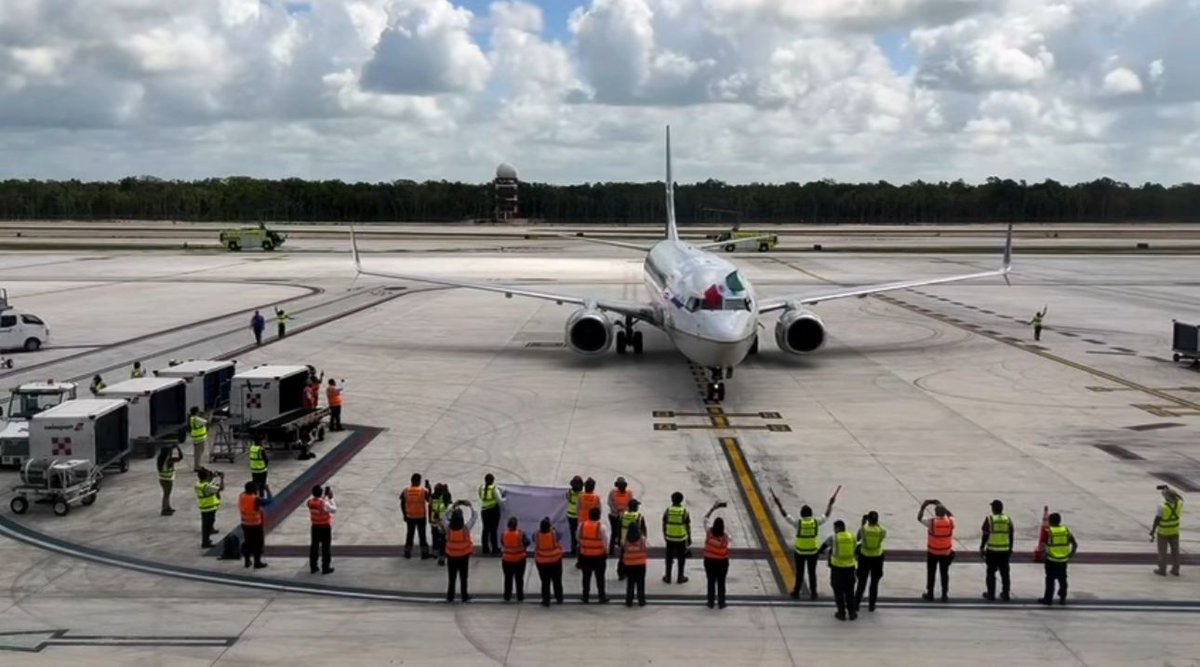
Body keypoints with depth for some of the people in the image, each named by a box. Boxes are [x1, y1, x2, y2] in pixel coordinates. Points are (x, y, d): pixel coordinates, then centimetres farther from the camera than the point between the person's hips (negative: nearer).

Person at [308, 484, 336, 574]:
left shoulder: (310, 502, -7)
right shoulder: (324, 503, -24)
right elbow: (334, 510, -11)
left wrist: (325, 497, 9)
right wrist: (331, 499, -7)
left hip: (315, 527, 5)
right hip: (325, 527, -5)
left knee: (314, 547, 14)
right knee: (326, 548, 6)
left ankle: (313, 567, 21)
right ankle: (325, 568, 11)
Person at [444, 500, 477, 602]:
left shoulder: (448, 528, -18)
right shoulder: (466, 528, -23)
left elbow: (446, 517, 2)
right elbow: (474, 517, -10)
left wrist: (453, 507, 6)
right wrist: (470, 506, 2)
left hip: (451, 556, 1)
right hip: (463, 556, -1)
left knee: (451, 578, 15)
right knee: (463, 578, 13)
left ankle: (450, 597, 24)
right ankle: (464, 597, 23)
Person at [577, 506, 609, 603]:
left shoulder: (581, 525, -9)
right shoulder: (601, 527, -20)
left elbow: (578, 539, 5)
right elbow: (605, 542, -13)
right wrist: (606, 552, 3)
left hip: (585, 555, 3)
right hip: (599, 556, -3)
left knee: (586, 577, 15)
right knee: (600, 577, 10)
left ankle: (585, 597, 23)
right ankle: (602, 597, 17)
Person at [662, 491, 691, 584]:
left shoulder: (667, 511, -7)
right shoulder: (684, 511, -11)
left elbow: (664, 525, 1)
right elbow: (688, 526, -6)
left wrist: (665, 536, 15)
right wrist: (689, 538, 6)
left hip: (669, 538, 2)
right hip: (681, 538, -2)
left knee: (669, 557, 13)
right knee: (681, 558, 12)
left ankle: (667, 577, 18)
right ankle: (680, 577, 17)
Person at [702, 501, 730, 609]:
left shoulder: (709, 532, -16)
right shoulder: (725, 536, -21)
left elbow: (706, 518, -5)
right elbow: (726, 548, -9)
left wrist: (713, 509, -2)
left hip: (709, 561, 2)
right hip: (722, 562, -2)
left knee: (711, 582, 13)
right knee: (721, 583, 11)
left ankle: (711, 603, 21)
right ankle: (721, 603, 19)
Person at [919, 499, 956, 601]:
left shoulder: (931, 522, -20)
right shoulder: (950, 521, -13)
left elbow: (919, 518, -4)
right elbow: (951, 515, 12)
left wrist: (923, 506, 5)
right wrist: (941, 505, 14)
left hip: (932, 552, -2)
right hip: (946, 552, 2)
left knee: (931, 573, 12)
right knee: (944, 573, 12)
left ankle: (930, 594, 19)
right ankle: (944, 595, 15)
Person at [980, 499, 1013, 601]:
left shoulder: (989, 520, -8)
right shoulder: (1008, 520, 2)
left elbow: (985, 536, -6)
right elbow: (1011, 536, 7)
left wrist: (981, 548, 3)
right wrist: (1010, 550, 16)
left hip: (992, 551, -3)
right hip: (1005, 551, 3)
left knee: (991, 572, 7)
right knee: (1005, 573, 10)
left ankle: (991, 594, 11)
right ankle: (1005, 595, 13)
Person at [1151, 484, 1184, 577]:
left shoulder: (1162, 507, -29)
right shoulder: (1179, 504, -15)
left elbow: (1157, 520, -21)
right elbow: (1180, 497, 11)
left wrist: (1152, 533, -10)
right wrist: (1168, 488, 12)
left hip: (1163, 532, -4)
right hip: (1174, 532, 5)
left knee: (1162, 552, 10)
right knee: (1175, 551, 16)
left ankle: (1162, 570, 19)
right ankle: (1175, 570, 24)